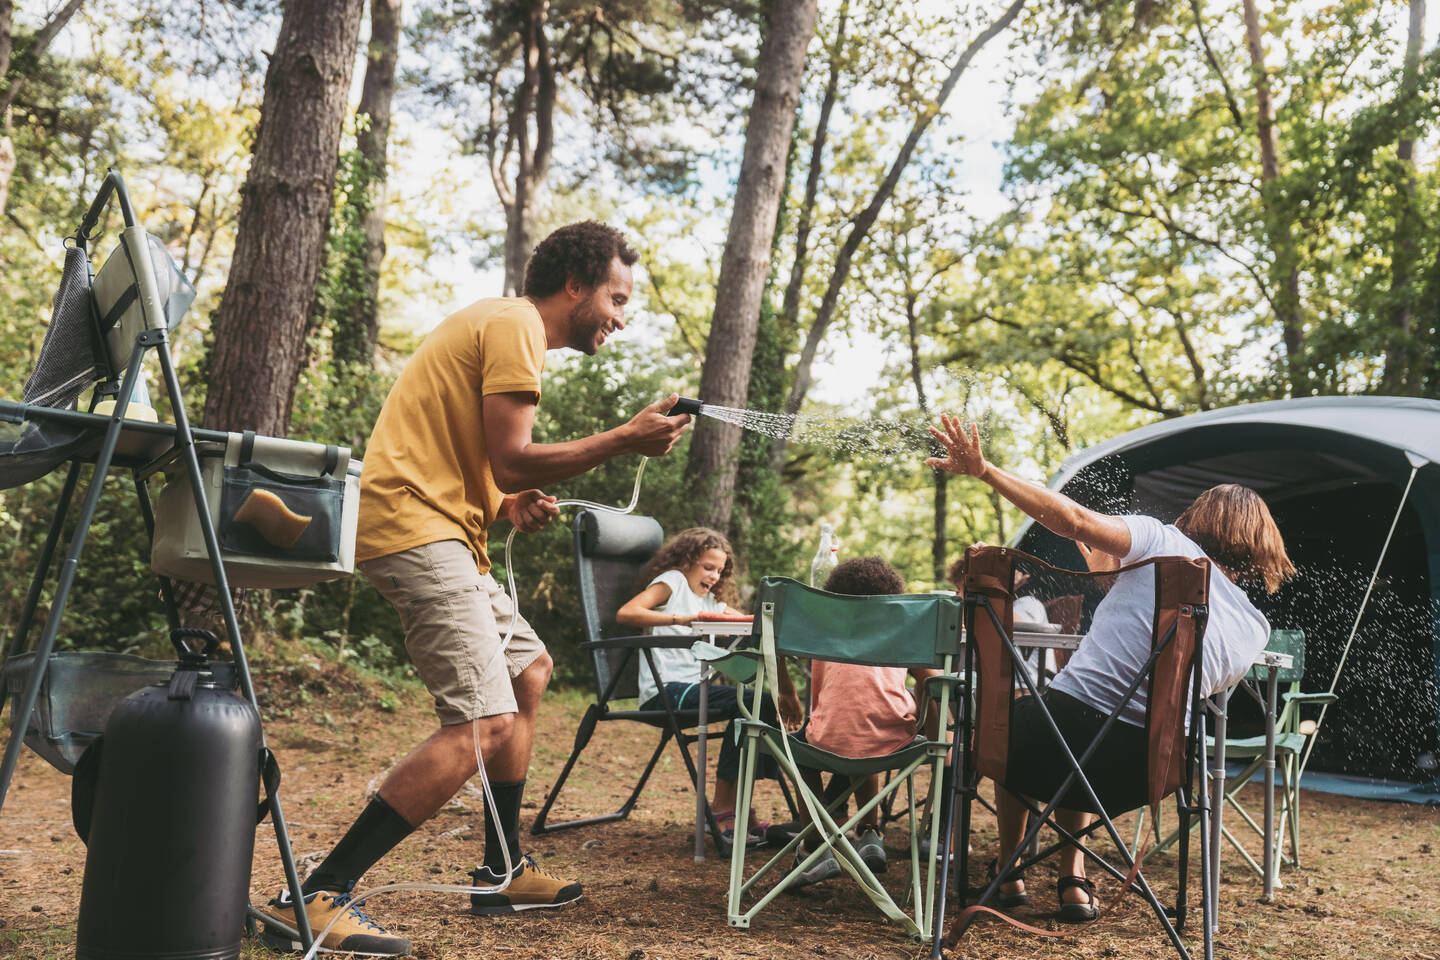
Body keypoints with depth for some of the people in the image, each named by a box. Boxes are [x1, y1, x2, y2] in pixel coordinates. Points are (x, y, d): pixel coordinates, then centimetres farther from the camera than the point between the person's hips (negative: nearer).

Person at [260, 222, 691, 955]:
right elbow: (511, 459, -17)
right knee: (484, 726, -18)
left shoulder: (498, 325, 24)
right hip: (415, 526, -11)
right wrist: (624, 440, -10)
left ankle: (502, 873, 27)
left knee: (528, 670, 20)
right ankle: (313, 900, -14)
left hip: (438, 528, 11)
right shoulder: (516, 325, -9)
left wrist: (509, 504, 7)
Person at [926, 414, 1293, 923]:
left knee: (1014, 718, 33)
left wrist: (983, 469, -11)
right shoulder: (1254, 629, 11)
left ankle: (1009, 874, 35)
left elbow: (1073, 519, -15)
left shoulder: (1164, 541, -2)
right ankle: (1074, 881, 27)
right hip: (1144, 775, 5)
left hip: (1070, 723, -5)